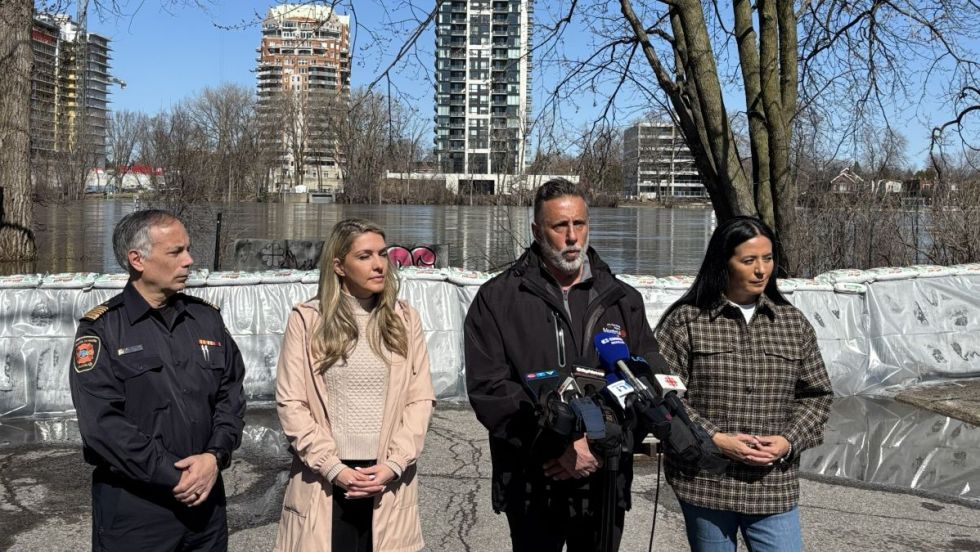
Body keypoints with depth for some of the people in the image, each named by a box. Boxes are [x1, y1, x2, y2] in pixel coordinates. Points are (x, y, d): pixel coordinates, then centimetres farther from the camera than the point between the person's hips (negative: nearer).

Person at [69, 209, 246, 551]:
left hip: (206, 499, 4)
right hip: (132, 509, -4)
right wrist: (173, 477, -16)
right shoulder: (101, 330, -7)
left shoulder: (206, 318, 8)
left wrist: (216, 456, -9)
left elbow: (231, 394, 8)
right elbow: (102, 423, -15)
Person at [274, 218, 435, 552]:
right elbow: (291, 402, -3)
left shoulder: (405, 319, 5)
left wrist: (393, 464, -8)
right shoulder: (307, 319, -1)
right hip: (324, 480, -1)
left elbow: (421, 399, 2)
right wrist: (332, 467, -10)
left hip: (389, 481, 2)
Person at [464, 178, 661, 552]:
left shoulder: (624, 301, 7)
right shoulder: (497, 300, -2)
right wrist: (557, 448, -16)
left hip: (604, 482, 3)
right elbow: (488, 389, -10)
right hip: (531, 486, -2)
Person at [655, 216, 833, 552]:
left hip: (774, 487, 2)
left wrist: (789, 441, -5)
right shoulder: (684, 321, -4)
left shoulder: (794, 323, 8)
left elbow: (817, 395, 11)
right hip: (705, 485, -2)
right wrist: (714, 439, -15)